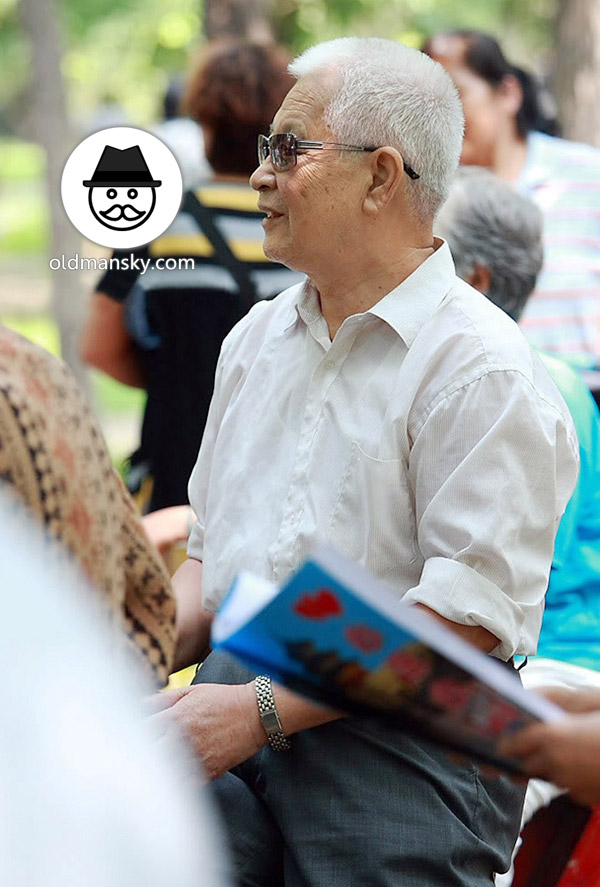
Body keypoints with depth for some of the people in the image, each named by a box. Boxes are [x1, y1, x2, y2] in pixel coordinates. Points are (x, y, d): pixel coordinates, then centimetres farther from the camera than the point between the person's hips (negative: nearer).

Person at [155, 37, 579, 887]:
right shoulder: (256, 339, 16)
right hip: (237, 729, 5)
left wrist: (260, 711, -19)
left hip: (399, 759, -5)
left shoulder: (481, 367, -9)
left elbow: (470, 616, -16)